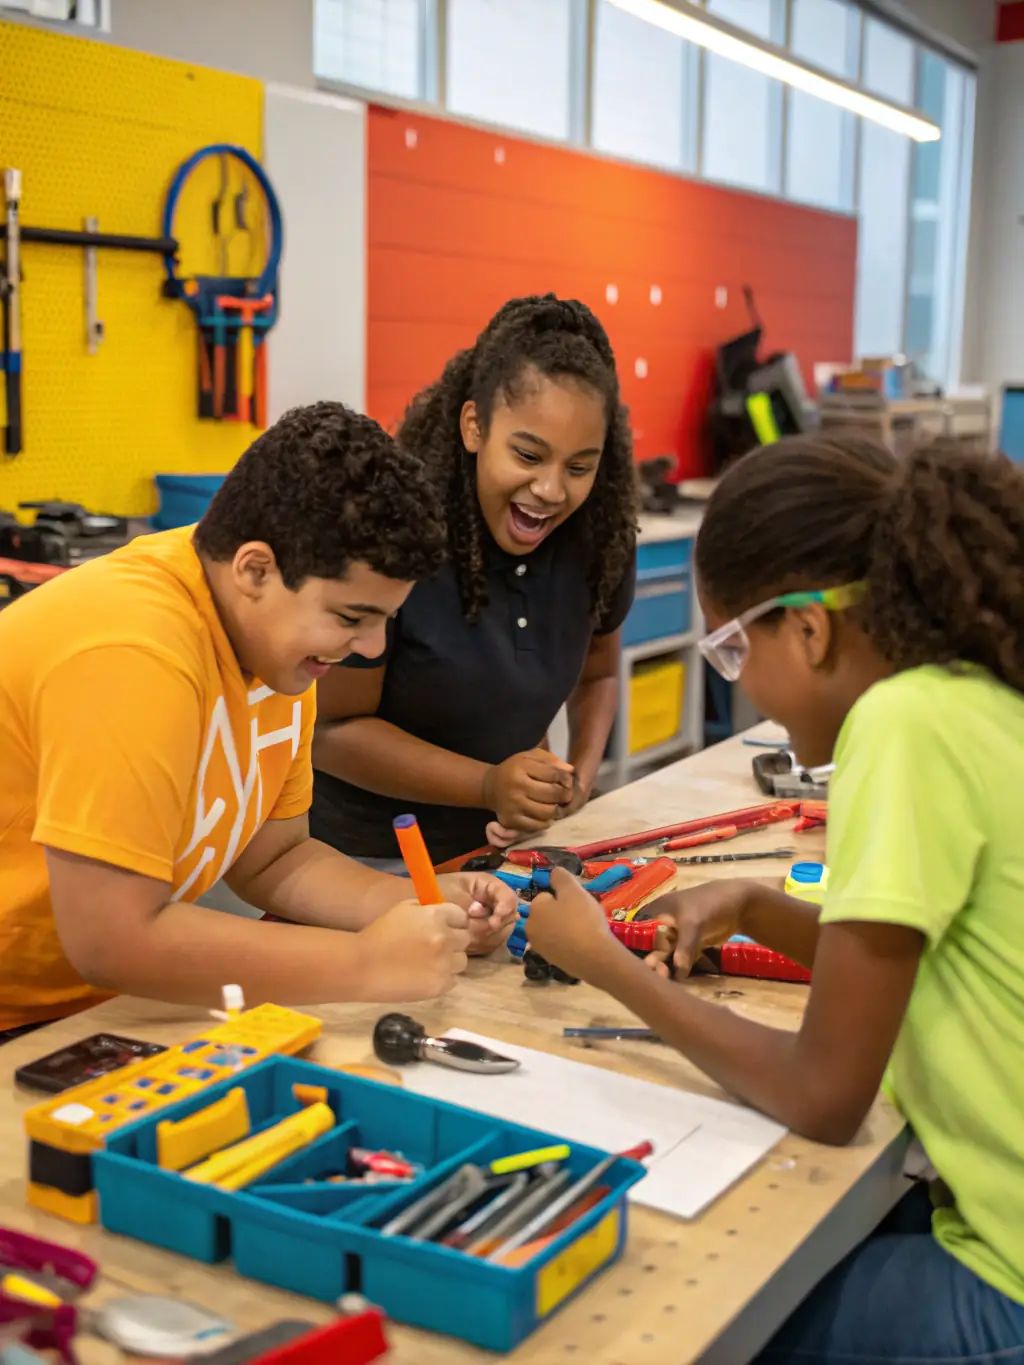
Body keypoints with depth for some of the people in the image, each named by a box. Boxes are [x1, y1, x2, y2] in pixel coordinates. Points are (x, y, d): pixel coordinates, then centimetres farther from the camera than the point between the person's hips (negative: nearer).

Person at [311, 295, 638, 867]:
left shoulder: (599, 536, -5)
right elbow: (332, 729, -14)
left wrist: (583, 774, -5)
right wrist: (490, 786, -24)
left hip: (503, 845, 4)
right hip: (367, 857, -4)